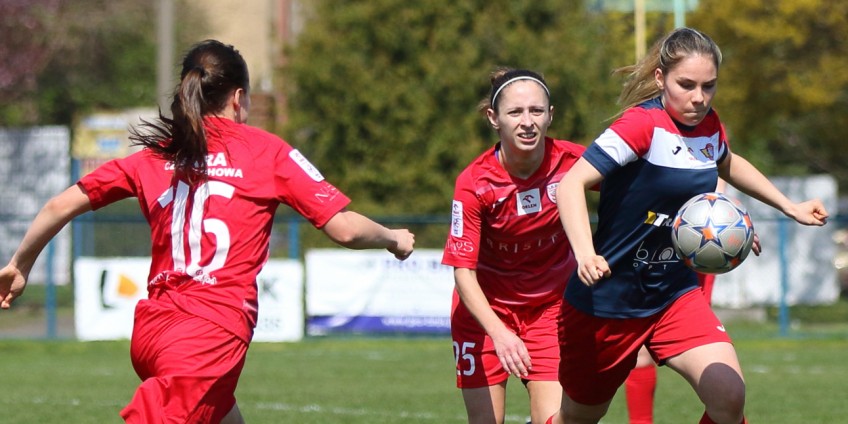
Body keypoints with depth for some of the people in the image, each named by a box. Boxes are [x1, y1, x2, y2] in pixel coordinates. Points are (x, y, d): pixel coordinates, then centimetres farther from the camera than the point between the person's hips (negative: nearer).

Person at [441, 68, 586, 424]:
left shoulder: (572, 161, -17)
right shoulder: (474, 183, -22)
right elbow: (463, 271, -22)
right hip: (487, 307, -1)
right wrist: (500, 334, -36)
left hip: (550, 304, 2)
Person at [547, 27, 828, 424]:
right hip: (606, 299, -5)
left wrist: (790, 207, 23)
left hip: (675, 295, 5)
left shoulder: (708, 125, 0)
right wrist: (585, 254, -46)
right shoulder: (644, 124, -21)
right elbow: (571, 184, -31)